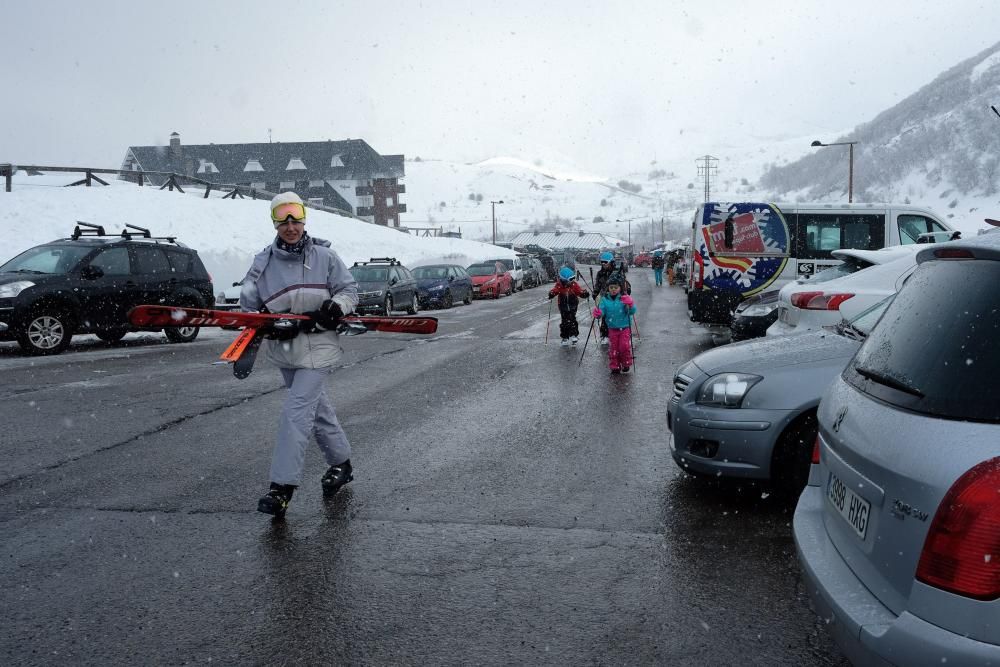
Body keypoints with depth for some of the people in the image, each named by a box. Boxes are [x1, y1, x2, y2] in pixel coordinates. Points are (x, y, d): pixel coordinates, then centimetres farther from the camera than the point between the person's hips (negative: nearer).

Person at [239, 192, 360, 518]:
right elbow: (249, 304, 7)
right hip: (284, 348, 4)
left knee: (296, 411, -12)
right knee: (317, 407, 16)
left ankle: (282, 487, -10)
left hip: (318, 347, -4)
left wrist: (336, 307, -16)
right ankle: (341, 463, 35)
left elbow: (349, 290, 4)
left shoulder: (324, 256, -1)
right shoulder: (263, 262, 4)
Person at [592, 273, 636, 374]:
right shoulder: (604, 299, -3)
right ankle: (615, 366, 22)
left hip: (625, 327, -2)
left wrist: (630, 305, -33)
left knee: (624, 346, -7)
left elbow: (632, 312, -13)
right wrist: (598, 313, -28)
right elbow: (602, 311, -6)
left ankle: (626, 363, 16)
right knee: (614, 347, 8)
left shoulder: (625, 298, -8)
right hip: (612, 328, 2)